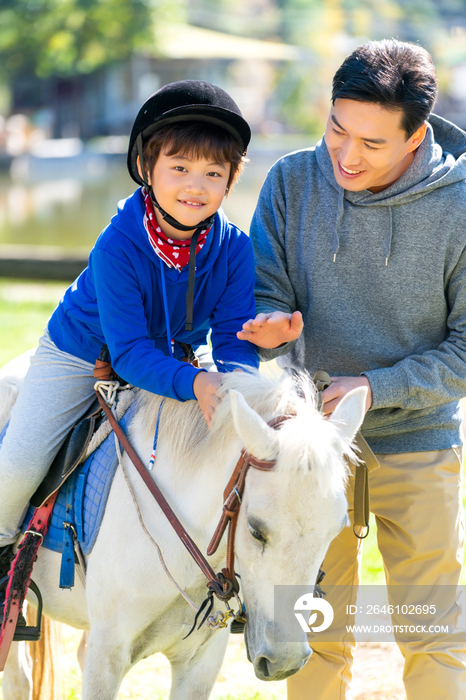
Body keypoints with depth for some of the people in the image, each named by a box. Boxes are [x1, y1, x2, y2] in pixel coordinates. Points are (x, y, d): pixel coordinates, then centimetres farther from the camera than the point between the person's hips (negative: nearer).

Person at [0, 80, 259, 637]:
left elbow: (233, 336, -17)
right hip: (81, 356, -4)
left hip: (174, 359, 4)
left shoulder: (235, 248, -20)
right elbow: (129, 349, -34)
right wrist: (192, 383, -51)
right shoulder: (118, 247, -32)